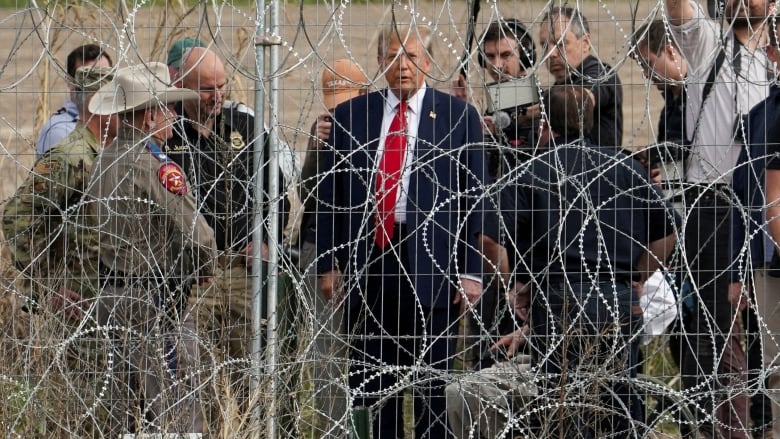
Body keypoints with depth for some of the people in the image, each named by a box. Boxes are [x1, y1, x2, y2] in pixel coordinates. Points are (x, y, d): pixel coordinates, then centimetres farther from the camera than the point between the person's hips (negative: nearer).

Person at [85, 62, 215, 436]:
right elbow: (199, 238, -17)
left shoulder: (103, 162, 9)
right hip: (156, 306, -8)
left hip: (109, 300, 8)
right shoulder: (155, 167, -15)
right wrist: (201, 270, 4)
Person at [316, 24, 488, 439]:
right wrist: (328, 264, 5)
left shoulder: (458, 117, 3)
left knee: (431, 385, 1)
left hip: (429, 264, -3)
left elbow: (474, 199, 1)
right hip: (365, 262, 3)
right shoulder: (350, 116, 10)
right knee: (370, 383, 5)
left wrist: (470, 271, -5)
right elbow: (330, 196, 11)